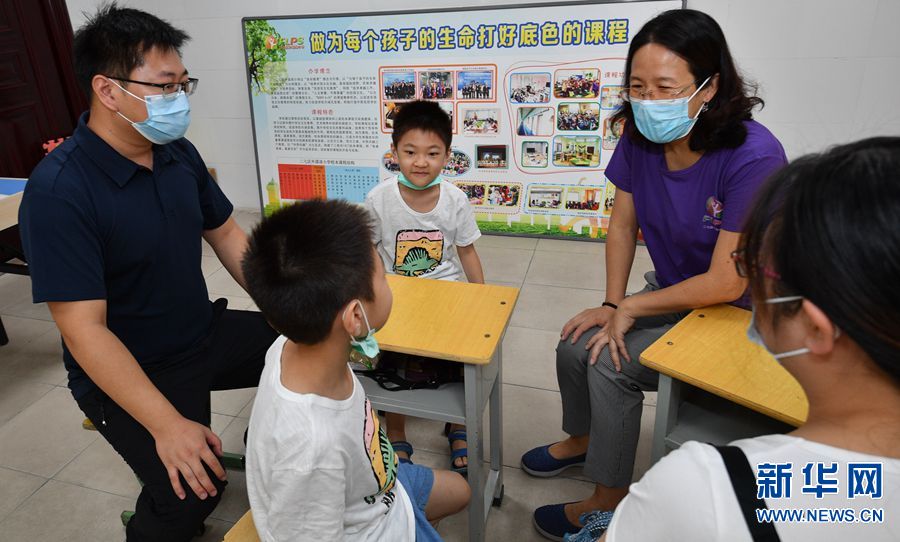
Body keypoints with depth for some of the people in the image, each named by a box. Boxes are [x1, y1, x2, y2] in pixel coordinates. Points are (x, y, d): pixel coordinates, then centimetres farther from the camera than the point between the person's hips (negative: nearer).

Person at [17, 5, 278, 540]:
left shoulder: (180, 153, -4)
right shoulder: (58, 191, -24)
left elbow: (227, 235, 5)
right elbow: (84, 329, -26)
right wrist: (167, 425, -30)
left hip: (207, 333, 7)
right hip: (127, 370, -6)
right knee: (192, 495, -23)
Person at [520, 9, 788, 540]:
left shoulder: (753, 157, -29)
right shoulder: (640, 139, -10)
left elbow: (727, 283, -26)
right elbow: (622, 226, 1)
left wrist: (629, 307, -17)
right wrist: (611, 305, -9)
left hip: (736, 313, -6)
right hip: (671, 293, 6)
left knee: (610, 365, -20)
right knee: (575, 345, -5)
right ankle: (582, 439, 26)